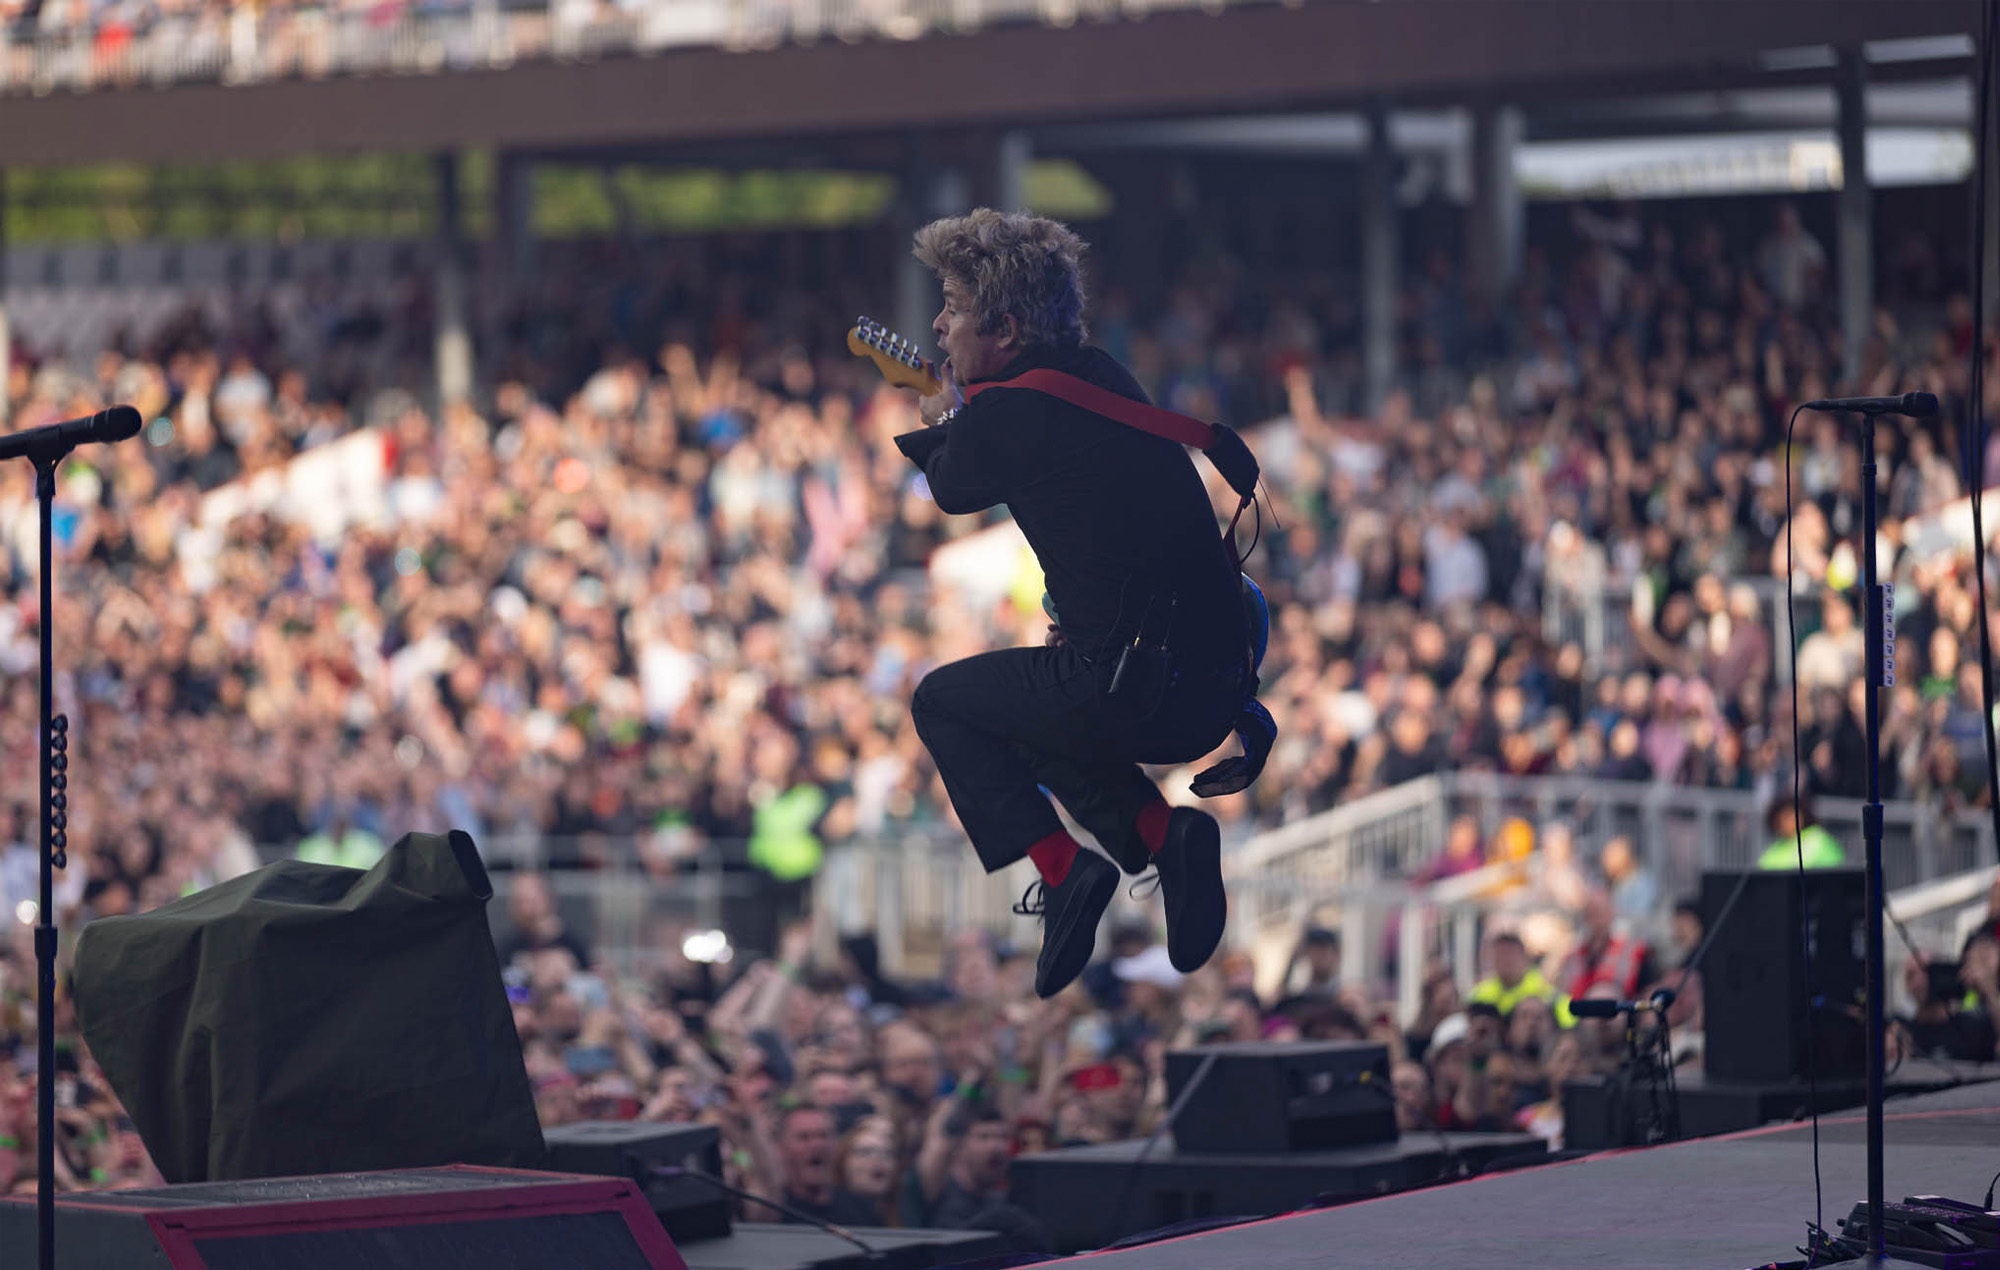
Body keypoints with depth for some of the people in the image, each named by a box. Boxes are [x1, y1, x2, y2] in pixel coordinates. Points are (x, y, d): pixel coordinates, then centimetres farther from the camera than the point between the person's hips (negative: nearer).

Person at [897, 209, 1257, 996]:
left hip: (1140, 692, -8)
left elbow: (951, 493, 12)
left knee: (941, 701, 16)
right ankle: (1162, 834, 12)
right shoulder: (1097, 376, 11)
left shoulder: (1001, 417, -12)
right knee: (1038, 707, 33)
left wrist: (941, 420, 31)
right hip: (1215, 687, 8)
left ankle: (1060, 868, 2)